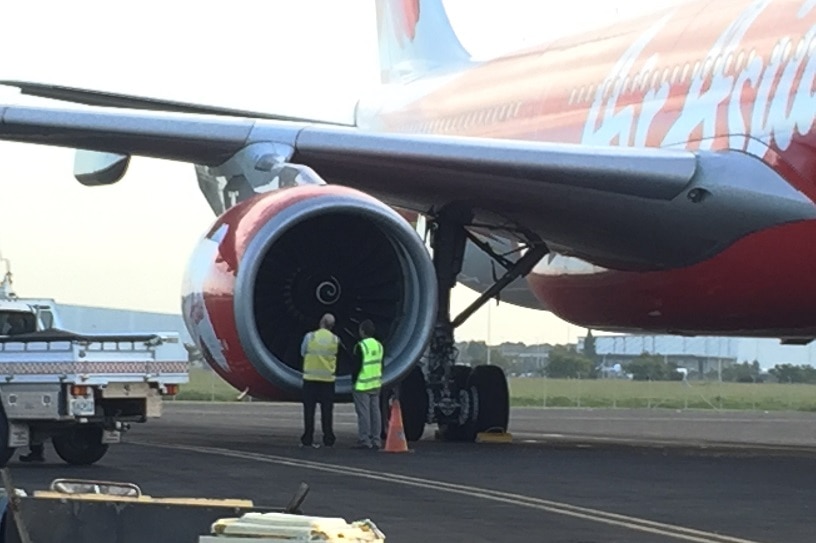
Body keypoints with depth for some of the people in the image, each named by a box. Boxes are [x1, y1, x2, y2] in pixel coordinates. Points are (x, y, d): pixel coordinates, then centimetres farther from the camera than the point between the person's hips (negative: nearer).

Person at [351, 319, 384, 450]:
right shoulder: (379, 345, 11)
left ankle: (364, 440, -7)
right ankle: (376, 440, 9)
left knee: (363, 413, -5)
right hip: (376, 385, 7)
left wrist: (354, 380, 1)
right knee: (375, 411, 8)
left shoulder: (361, 346, -14)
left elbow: (356, 366, -13)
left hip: (362, 385, -7)